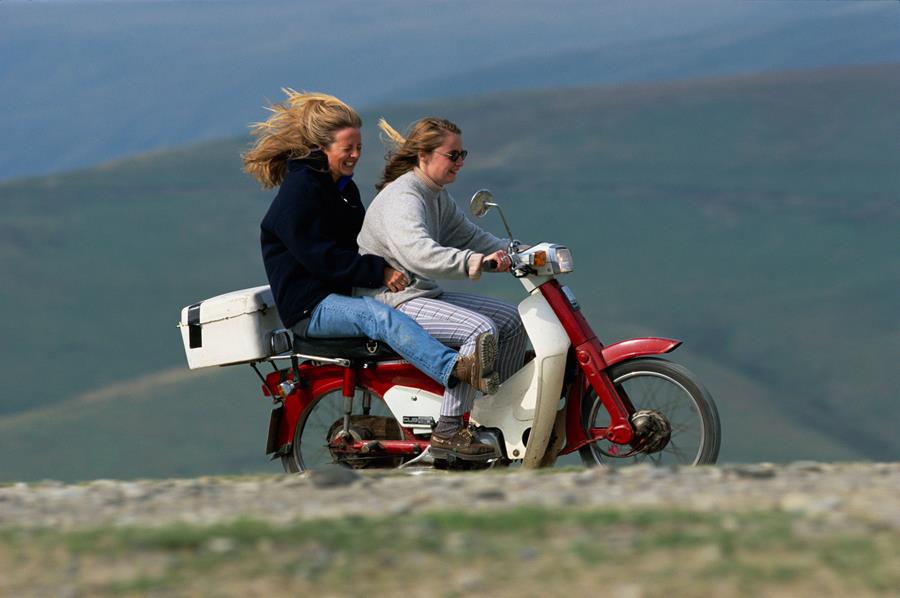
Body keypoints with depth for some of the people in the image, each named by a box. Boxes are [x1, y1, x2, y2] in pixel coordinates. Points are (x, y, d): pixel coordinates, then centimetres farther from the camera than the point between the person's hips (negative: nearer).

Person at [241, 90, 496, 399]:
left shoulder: (344, 188, 19)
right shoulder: (300, 191, -12)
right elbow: (319, 257, -20)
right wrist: (380, 272, -22)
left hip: (344, 295, 10)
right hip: (310, 307, -10)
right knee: (381, 317, -37)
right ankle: (455, 369, -59)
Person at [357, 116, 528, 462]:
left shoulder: (438, 196, 13)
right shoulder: (402, 198, -20)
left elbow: (466, 235, 22)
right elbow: (417, 251, -37)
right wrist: (471, 262, -50)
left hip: (425, 294, 11)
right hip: (394, 301, -10)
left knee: (511, 320, 5)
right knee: (481, 328, -28)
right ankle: (448, 431, -28)